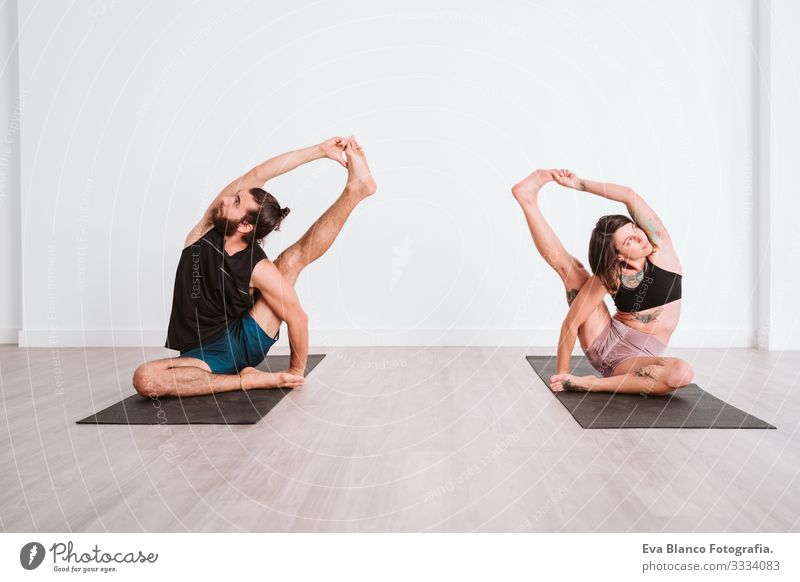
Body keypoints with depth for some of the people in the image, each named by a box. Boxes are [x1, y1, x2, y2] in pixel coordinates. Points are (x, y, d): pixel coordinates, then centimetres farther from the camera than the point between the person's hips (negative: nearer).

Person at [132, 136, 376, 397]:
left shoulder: (258, 269, -20)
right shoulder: (206, 229, -10)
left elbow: (297, 319, -16)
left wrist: (296, 371, -9)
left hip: (245, 342, -2)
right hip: (209, 354, 3)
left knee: (291, 260, -13)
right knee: (144, 379, -31)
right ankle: (250, 380, -29)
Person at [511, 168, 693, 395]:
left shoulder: (660, 244, -10)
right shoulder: (609, 276, -13)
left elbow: (630, 196, -24)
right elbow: (570, 324, -16)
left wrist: (579, 184, -23)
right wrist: (561, 373, -17)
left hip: (638, 357, 1)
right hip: (603, 341, 0)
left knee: (682, 372, -36)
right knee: (569, 267, -6)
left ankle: (590, 384, -28)